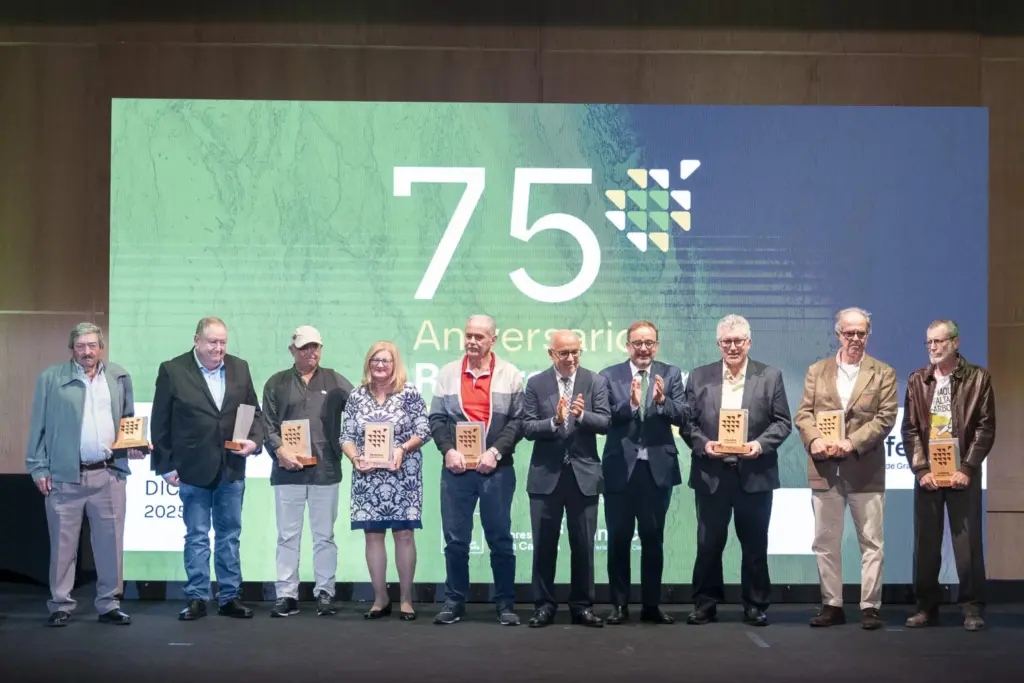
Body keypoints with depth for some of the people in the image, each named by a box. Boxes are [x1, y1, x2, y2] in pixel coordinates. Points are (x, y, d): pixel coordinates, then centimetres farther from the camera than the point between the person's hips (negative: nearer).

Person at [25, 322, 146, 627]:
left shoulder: (119, 377, 11)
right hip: (65, 475, -2)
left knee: (110, 542, 5)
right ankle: (61, 606, 11)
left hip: (109, 474, 3)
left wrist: (133, 444, 2)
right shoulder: (51, 378, 2)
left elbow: (127, 419, 20)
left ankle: (109, 605, 14)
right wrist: (39, 468, -4)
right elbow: (39, 426, 2)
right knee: (63, 544, 2)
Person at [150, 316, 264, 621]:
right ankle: (196, 598, 11)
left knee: (230, 535, 9)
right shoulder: (172, 371, -5)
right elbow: (160, 424, -3)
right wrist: (166, 466, -5)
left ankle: (230, 597, 17)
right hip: (193, 470, -3)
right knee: (196, 537, 4)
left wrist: (255, 441, -7)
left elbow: (254, 412, 12)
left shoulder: (240, 368, 6)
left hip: (231, 469, 3)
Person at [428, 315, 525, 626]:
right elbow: (437, 418, 7)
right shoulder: (448, 373, 8)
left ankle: (505, 604, 11)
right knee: (455, 539, 5)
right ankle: (454, 601, 14)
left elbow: (518, 420, 0)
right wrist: (448, 450, -8)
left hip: (496, 469, -1)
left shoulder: (510, 375, 3)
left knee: (500, 539, 4)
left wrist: (496, 451, -11)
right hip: (456, 468, 2)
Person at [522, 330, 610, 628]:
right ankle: (544, 605, 14)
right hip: (546, 474, 0)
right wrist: (555, 421, -22)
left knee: (583, 545, 6)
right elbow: (528, 427, -5)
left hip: (584, 474, 0)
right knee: (544, 544, 5)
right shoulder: (536, 384, 1)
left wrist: (582, 415, -25)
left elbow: (605, 422, -6)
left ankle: (582, 606, 15)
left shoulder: (596, 382, 2)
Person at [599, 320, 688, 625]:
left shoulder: (671, 374, 4)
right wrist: (630, 404, -25)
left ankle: (651, 605, 16)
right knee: (618, 539, 4)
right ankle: (619, 605, 13)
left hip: (658, 468, 1)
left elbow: (682, 417, -6)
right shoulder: (610, 376, 1)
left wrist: (663, 400, -25)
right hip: (620, 468, -1)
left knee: (653, 539, 8)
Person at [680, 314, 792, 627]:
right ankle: (705, 604, 14)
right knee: (708, 544, 5)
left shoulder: (770, 376, 4)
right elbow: (687, 422, 5)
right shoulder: (699, 377, 6)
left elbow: (783, 422, 2)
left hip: (754, 474, 0)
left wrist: (761, 444, -14)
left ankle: (755, 605, 17)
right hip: (711, 475, 1)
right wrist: (703, 444, -13)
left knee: (755, 545, 7)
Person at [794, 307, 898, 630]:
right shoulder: (817, 371, 12)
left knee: (871, 541, 0)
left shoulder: (883, 373, 4)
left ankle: (870, 606, 5)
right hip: (824, 468, 3)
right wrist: (814, 439, -15)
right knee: (825, 542, 6)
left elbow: (886, 417, -5)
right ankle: (832, 605, 14)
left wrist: (852, 442, -18)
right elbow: (804, 413, 5)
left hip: (865, 470, -2)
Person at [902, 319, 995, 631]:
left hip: (962, 472, -3)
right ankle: (927, 607, 11)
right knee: (925, 542, 4)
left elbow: (986, 428, -3)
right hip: (927, 472, 3)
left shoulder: (978, 378, 1)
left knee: (968, 542, -2)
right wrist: (921, 469, -7)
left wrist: (966, 468, -12)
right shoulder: (917, 380, 9)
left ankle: (973, 608, 4)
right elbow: (909, 429, 5)